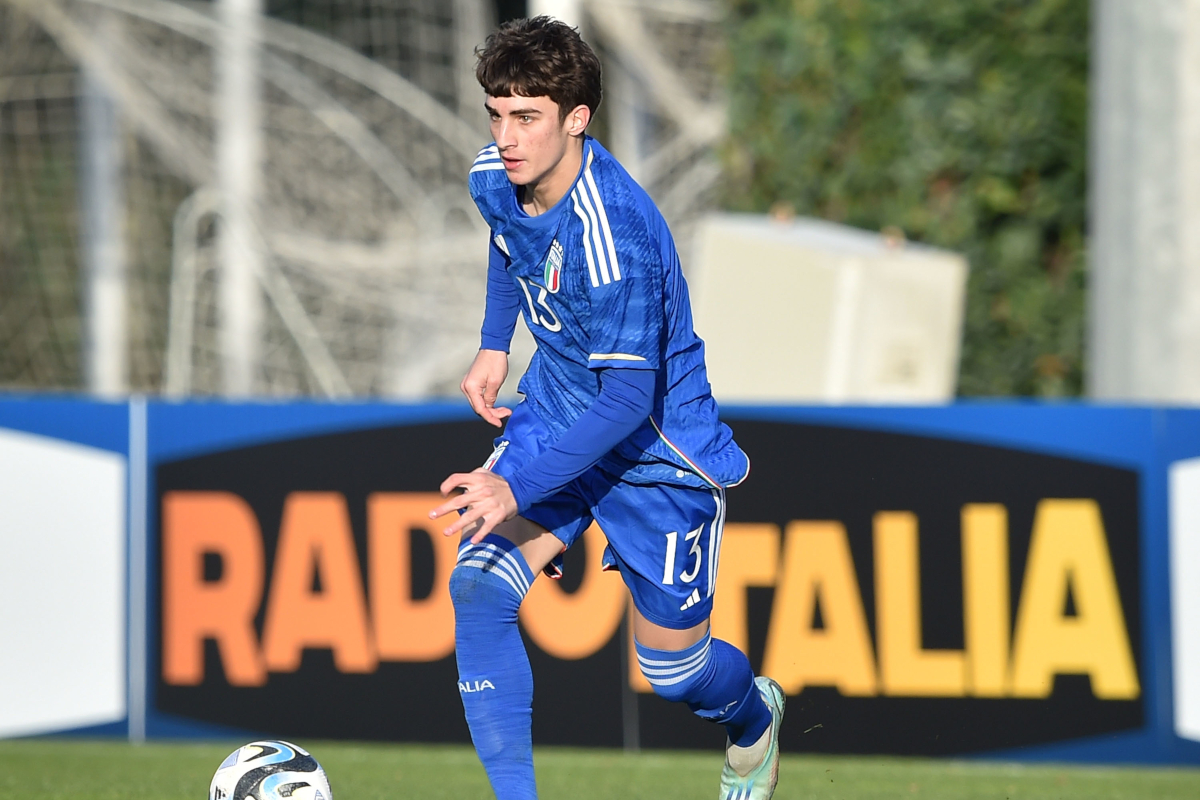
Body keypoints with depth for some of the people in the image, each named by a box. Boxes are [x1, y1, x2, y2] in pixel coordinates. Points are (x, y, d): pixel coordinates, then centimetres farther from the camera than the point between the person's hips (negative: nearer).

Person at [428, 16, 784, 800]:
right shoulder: (495, 177, -11)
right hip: (556, 406, 6)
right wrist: (494, 344, 12)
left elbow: (627, 397, -31)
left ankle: (753, 715, 46)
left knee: (671, 664, 9)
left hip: (655, 445, -6)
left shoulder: (611, 233, -35)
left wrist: (518, 486, -34)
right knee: (479, 589, -16)